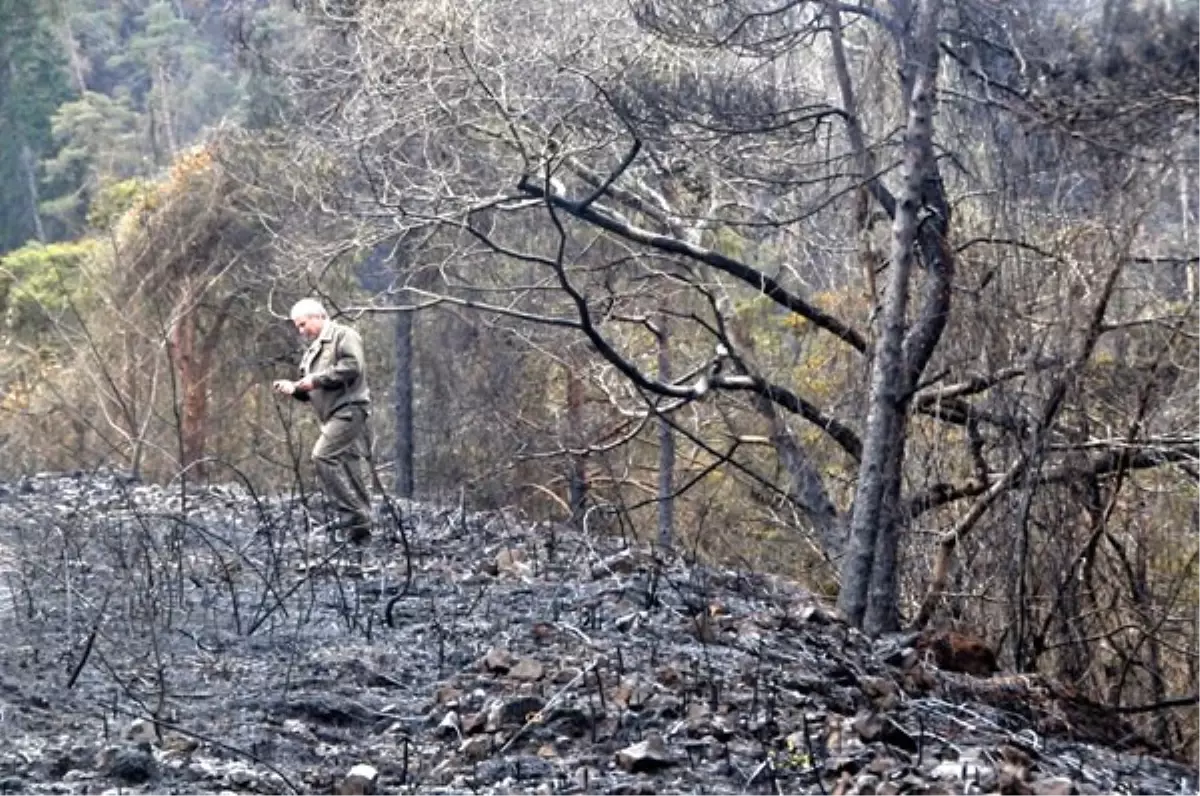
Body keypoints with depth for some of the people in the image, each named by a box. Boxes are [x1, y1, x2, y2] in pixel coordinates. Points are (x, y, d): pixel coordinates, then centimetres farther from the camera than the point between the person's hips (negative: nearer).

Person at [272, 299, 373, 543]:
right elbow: (312, 393, 29)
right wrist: (293, 388, 8)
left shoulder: (343, 335, -1)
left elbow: (352, 367, -17)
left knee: (323, 455, -22)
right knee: (349, 470, 5)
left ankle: (350, 511, -21)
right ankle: (360, 531, 5)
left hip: (349, 408, -9)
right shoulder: (312, 351, 27)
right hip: (333, 414, 9)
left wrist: (317, 380, -15)